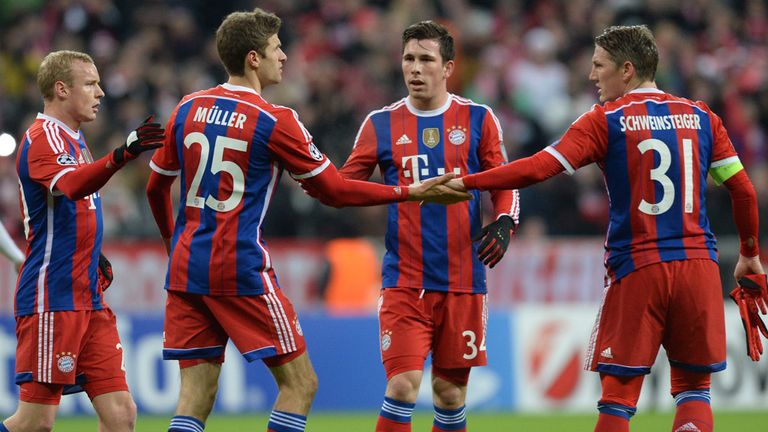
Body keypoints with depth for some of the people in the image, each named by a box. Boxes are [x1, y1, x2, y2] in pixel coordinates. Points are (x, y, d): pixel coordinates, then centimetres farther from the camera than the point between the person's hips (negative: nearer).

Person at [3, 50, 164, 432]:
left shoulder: (73, 139, 19)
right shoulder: (43, 137, -11)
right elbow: (70, 185, -32)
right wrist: (122, 155, -50)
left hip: (88, 298, 9)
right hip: (52, 298, -9)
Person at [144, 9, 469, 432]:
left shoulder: (188, 109, 9)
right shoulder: (275, 121, -8)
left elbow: (156, 188, 17)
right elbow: (334, 191, -1)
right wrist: (411, 192, 7)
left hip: (185, 269, 6)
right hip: (241, 270, -6)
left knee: (195, 396, 5)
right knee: (299, 384, 2)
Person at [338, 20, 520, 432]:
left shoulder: (477, 119, 4)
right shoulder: (381, 124, 5)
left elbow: (505, 184, 9)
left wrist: (504, 224, -9)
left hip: (462, 280, 1)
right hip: (404, 281, -1)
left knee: (450, 390, 7)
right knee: (403, 383, -14)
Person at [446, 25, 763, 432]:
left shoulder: (605, 120, -2)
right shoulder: (701, 117, 10)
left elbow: (538, 168, -11)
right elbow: (744, 191, 10)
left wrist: (464, 183, -6)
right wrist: (750, 255, 24)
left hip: (636, 268, -3)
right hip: (698, 262, 3)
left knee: (618, 393, 2)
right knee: (693, 387, 10)